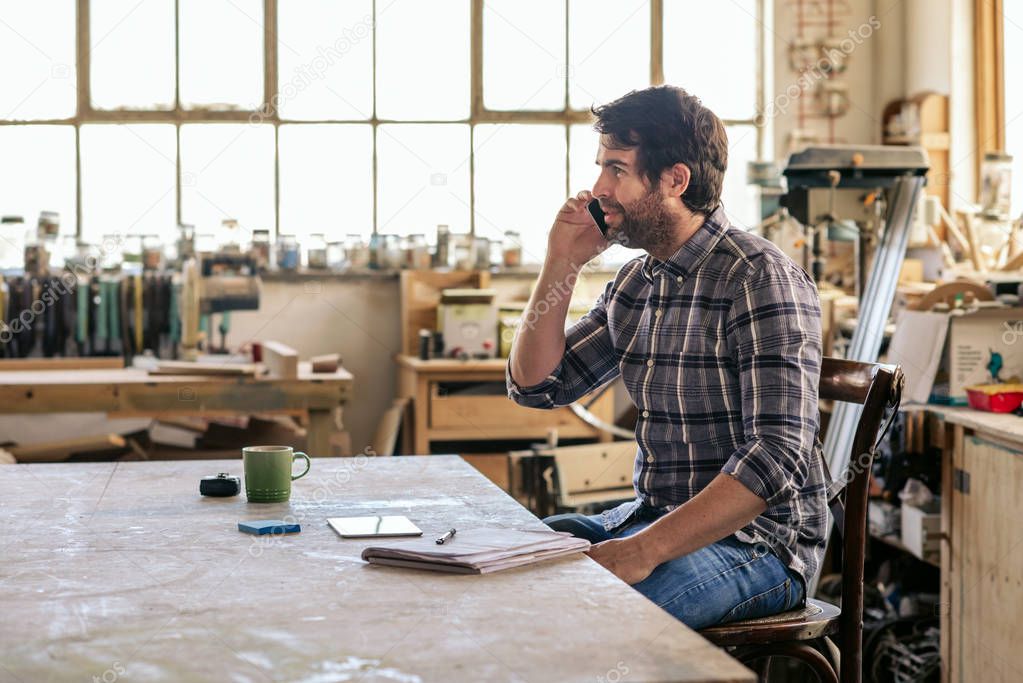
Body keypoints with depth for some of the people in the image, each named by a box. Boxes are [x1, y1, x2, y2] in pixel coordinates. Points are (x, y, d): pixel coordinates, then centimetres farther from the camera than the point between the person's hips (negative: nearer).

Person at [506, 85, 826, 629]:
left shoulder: (760, 279, -15)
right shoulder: (634, 283, 11)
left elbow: (777, 457, -24)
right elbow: (536, 385, 13)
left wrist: (647, 548, -30)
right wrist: (561, 263, 3)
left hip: (758, 538, -8)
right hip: (651, 516, 8)